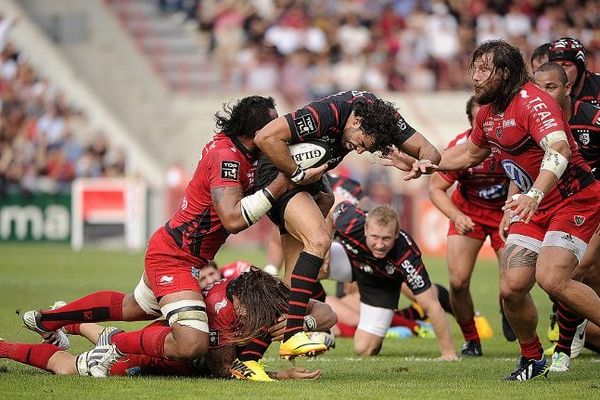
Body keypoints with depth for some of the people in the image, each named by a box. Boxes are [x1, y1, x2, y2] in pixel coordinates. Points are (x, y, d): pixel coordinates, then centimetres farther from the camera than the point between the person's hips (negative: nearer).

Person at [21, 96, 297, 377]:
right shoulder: (226, 157, -25)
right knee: (192, 346, -26)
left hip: (168, 247, 10)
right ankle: (119, 348, -4)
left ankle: (44, 319, 49)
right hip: (173, 257, -10)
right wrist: (280, 184, -33)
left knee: (132, 307, 35)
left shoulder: (227, 142, 1)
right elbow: (233, 219, -35)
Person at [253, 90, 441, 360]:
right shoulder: (326, 114, -33)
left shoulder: (380, 114, -11)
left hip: (311, 178, 9)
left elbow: (429, 151, -9)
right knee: (319, 240, -28)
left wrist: (422, 163, -31)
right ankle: (292, 336, -30)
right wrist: (298, 174, -26)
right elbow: (265, 138, -34)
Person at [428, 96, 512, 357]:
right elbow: (436, 188, -15)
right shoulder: (461, 146, -24)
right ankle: (471, 341, 13)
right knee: (458, 282, -11)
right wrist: (456, 216, -30)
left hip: (507, 211, -1)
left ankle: (508, 316, 24)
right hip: (468, 211, 1)